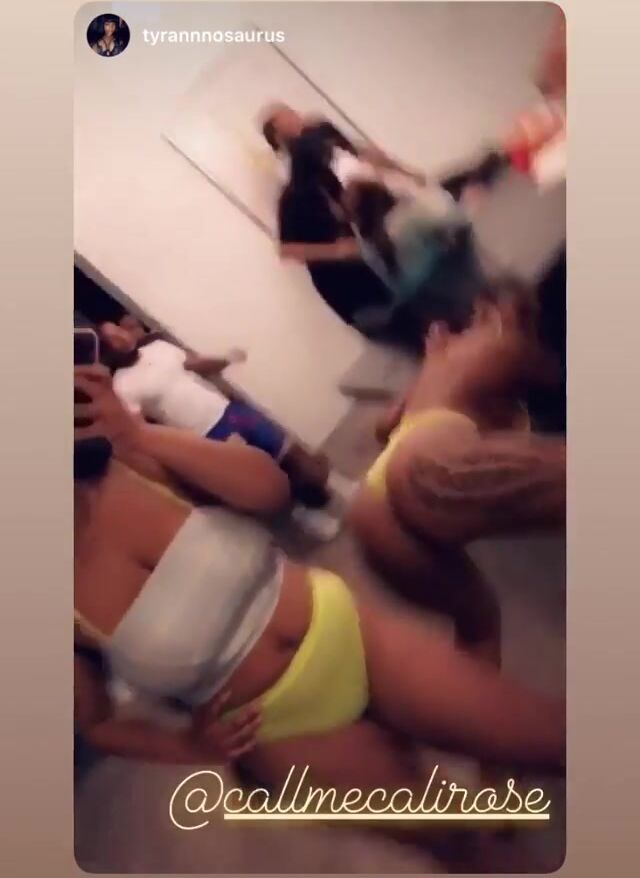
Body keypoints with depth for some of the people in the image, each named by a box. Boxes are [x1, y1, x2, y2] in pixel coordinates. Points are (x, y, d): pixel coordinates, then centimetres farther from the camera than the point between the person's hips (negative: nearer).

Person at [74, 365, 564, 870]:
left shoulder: (132, 464, -9)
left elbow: (272, 488, -16)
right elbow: (94, 724, 2)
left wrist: (140, 434, -24)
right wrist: (191, 748, -13)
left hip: (340, 630, 2)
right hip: (282, 732, -1)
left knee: (553, 737, 0)